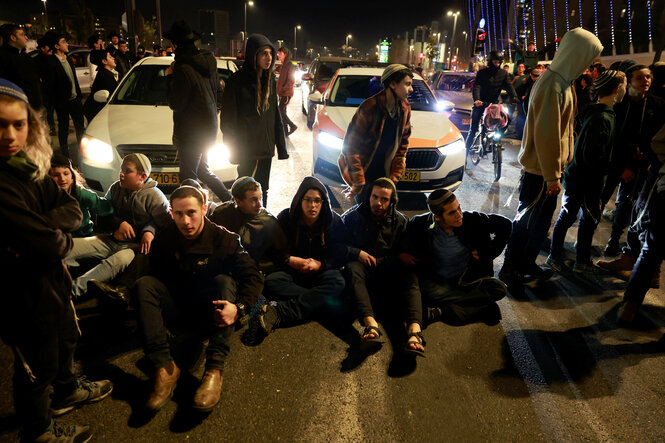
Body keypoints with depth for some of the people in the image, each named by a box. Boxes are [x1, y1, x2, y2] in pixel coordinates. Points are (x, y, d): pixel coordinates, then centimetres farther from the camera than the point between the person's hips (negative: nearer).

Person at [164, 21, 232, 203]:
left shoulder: (183, 70, -22)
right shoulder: (209, 61, 4)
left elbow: (175, 104, -15)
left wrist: (170, 78, -4)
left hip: (192, 131, -9)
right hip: (209, 125, 9)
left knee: (188, 175, 2)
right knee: (201, 169, 22)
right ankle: (231, 201, 25)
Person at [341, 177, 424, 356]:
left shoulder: (400, 221, 10)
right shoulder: (353, 216, 7)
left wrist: (383, 261, -8)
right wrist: (357, 253, -12)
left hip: (389, 272, 1)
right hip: (363, 267, -1)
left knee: (409, 276, -31)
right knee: (352, 268, -36)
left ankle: (414, 329, -55)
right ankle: (371, 324, -57)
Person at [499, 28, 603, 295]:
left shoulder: (561, 81, 8)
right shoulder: (552, 86, -23)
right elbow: (546, 135, -24)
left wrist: (555, 170, 14)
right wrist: (552, 176, -19)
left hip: (548, 165, 9)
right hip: (541, 168, -9)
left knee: (541, 220, 19)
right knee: (528, 221, 2)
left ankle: (527, 263, 34)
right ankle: (510, 270, 16)